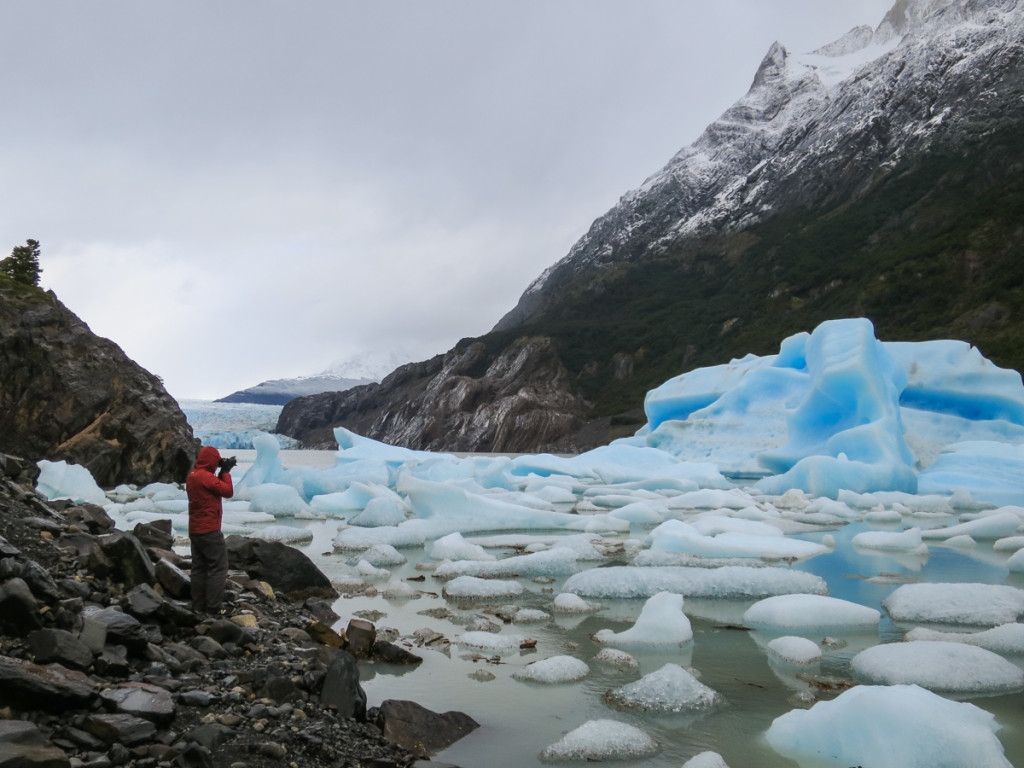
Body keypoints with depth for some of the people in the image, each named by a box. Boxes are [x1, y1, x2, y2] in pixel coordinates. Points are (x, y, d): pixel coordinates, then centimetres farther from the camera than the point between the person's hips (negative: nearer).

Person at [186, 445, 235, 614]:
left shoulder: (192, 475, 10)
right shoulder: (206, 477, -18)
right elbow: (228, 492, -14)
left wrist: (222, 472, 9)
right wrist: (226, 472, -5)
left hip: (194, 530, 9)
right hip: (210, 531, -9)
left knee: (199, 568, 12)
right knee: (218, 568, -3)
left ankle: (198, 606, 15)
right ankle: (213, 608, -5)